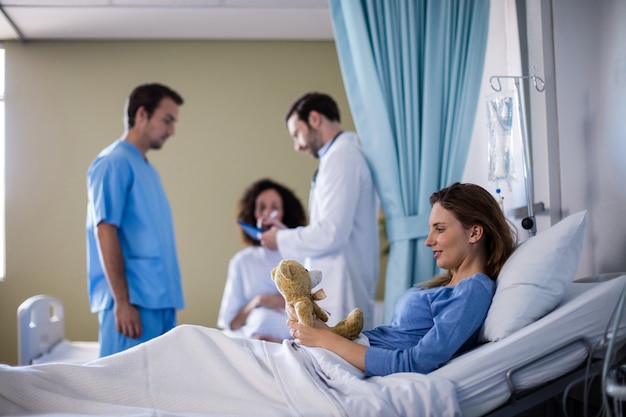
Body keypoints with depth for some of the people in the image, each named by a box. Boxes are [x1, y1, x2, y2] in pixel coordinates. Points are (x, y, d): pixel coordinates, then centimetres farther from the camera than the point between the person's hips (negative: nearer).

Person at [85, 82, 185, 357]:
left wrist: (169, 300, 16)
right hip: (134, 301, -9)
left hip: (161, 302, 9)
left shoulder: (148, 170, 19)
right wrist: (122, 302, -19)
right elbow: (105, 233, -15)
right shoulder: (114, 163, -8)